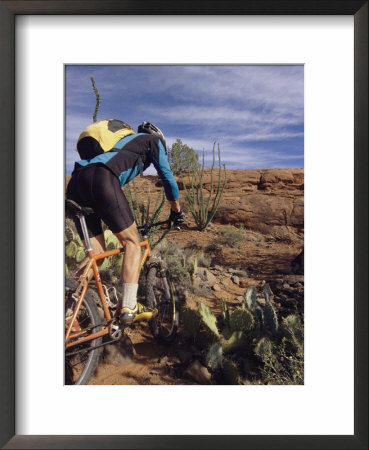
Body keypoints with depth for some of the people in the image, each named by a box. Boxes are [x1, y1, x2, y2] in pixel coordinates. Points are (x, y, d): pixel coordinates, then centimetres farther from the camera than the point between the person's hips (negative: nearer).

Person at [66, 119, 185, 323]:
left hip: (75, 184, 8)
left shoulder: (123, 140, 42)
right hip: (101, 180, -7)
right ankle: (129, 308, -2)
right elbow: (167, 177, 18)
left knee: (96, 254, 11)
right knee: (132, 243, 2)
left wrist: (126, 222, 47)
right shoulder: (153, 140, 24)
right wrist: (176, 211, 30)